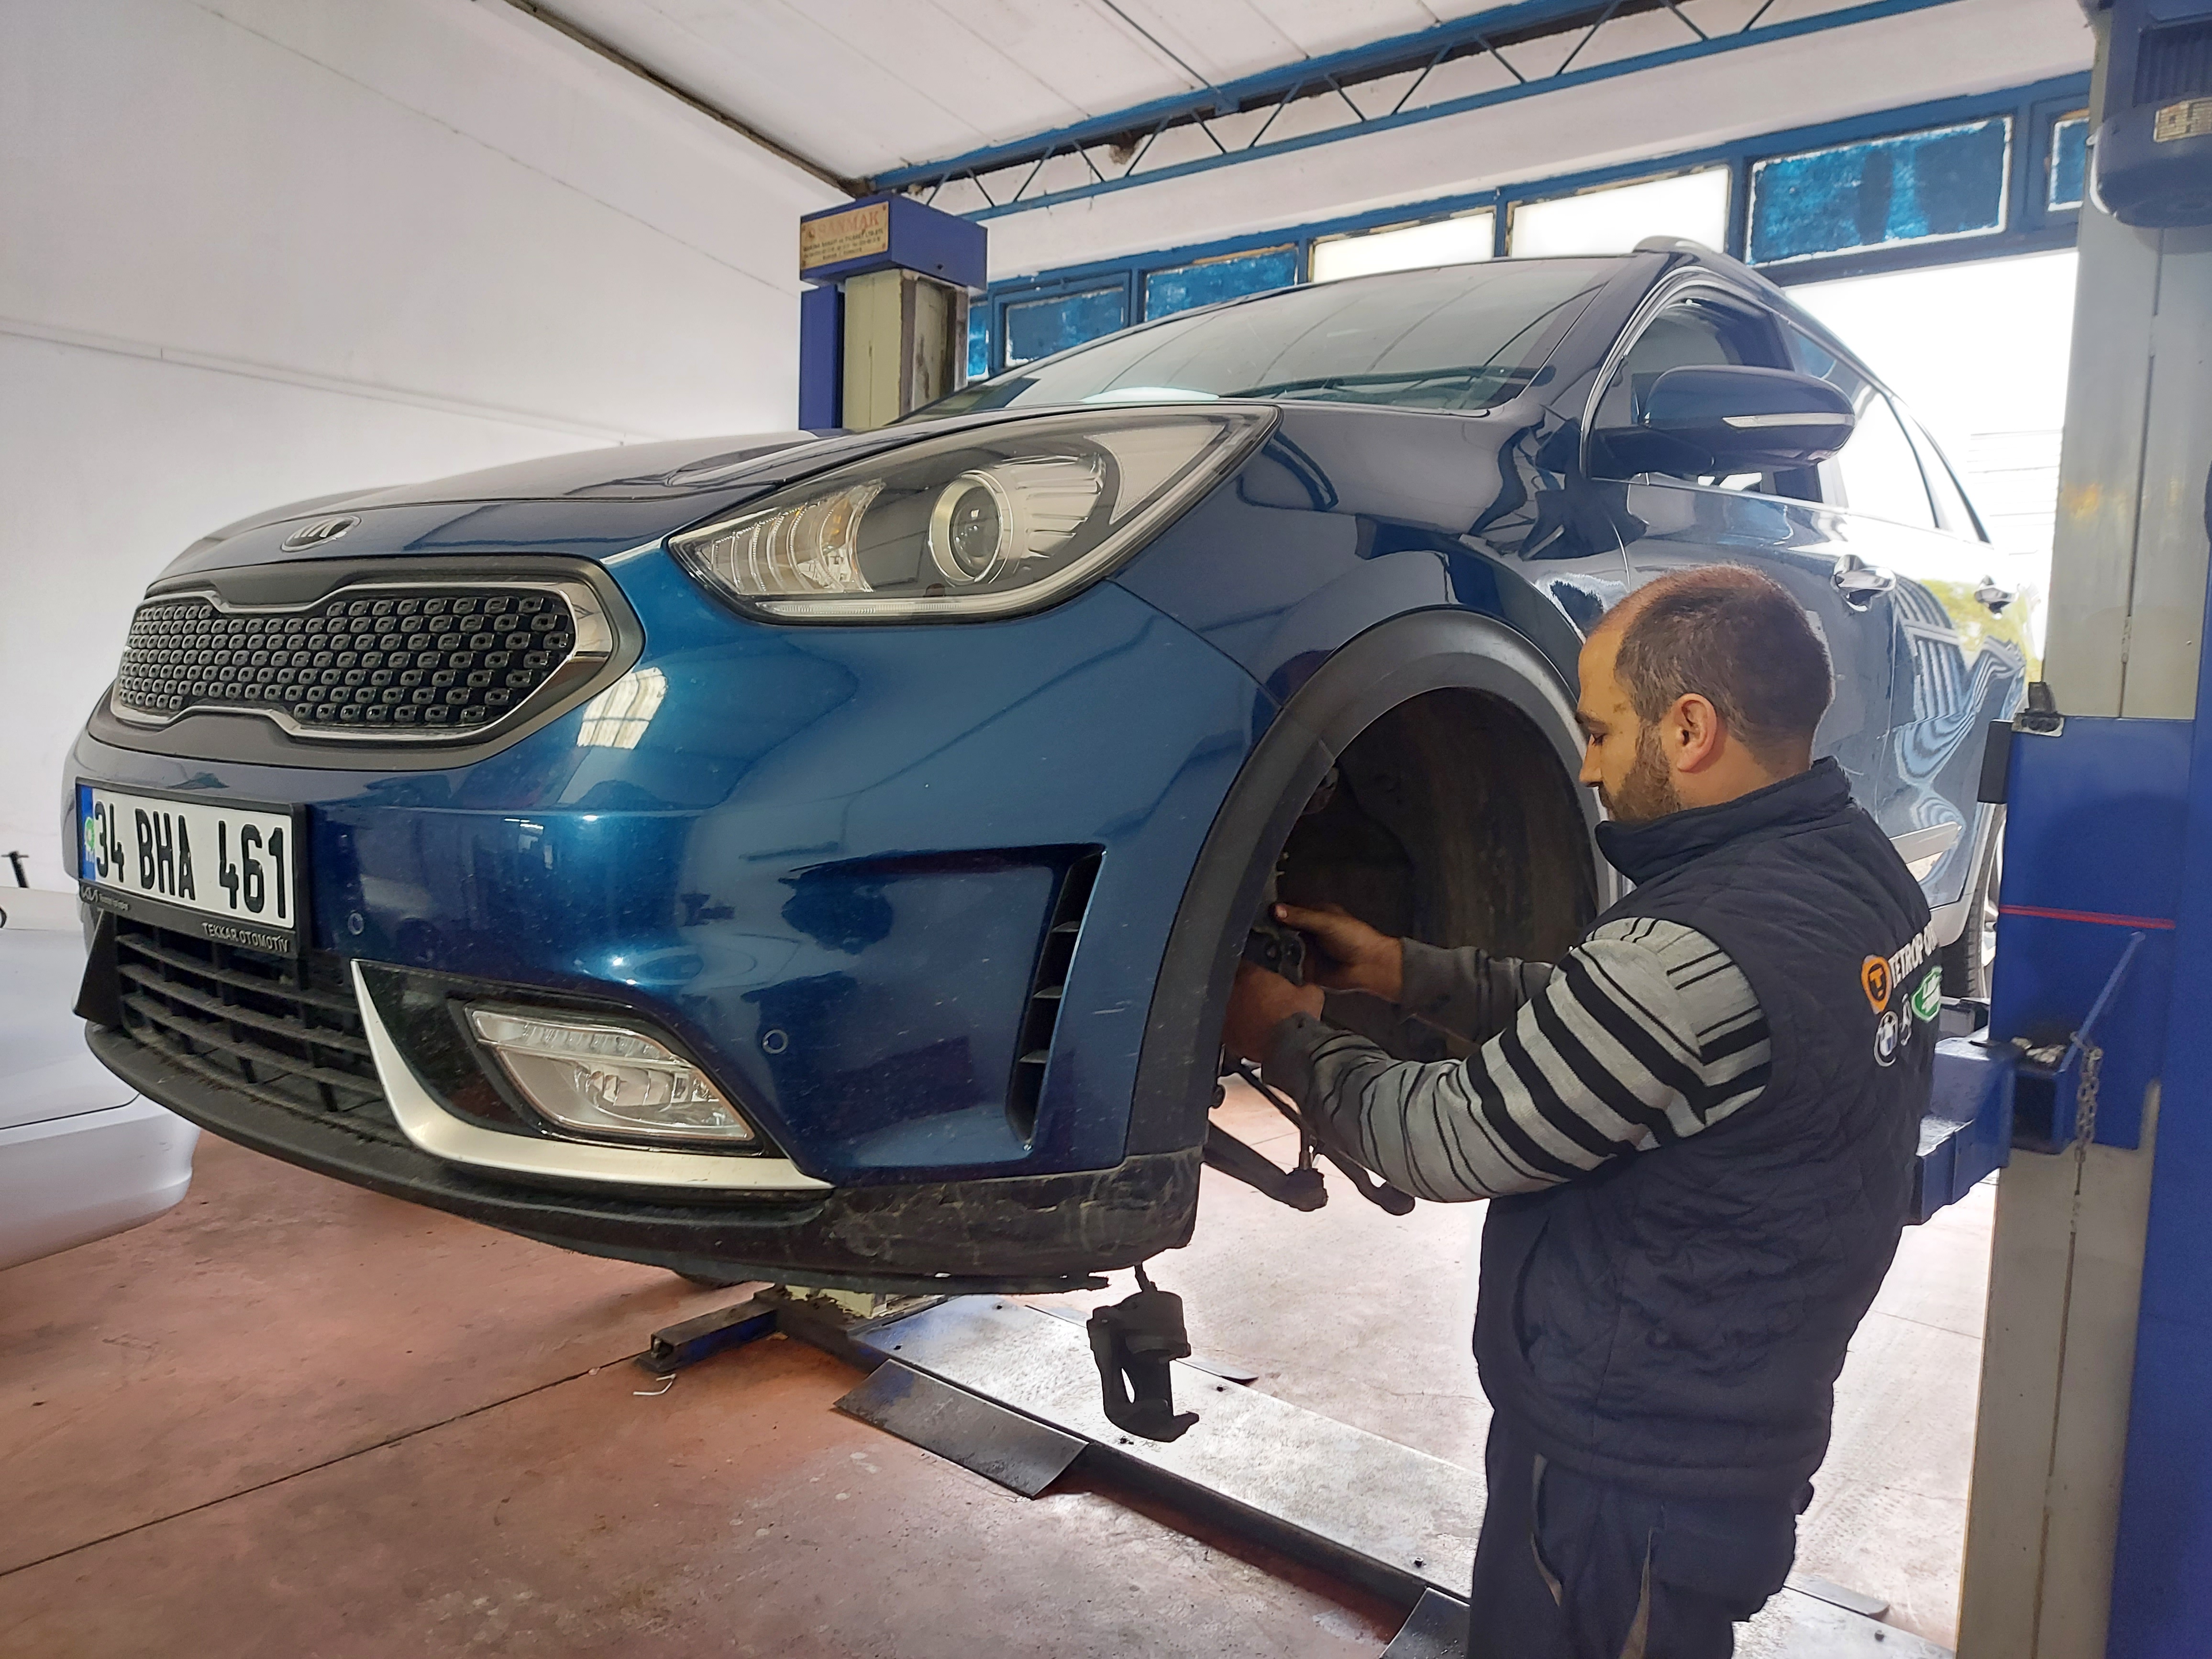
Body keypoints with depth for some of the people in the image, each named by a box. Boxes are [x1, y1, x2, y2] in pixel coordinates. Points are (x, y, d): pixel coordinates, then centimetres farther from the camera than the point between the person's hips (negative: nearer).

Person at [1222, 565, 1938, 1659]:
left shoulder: (1699, 951, -33)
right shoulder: (1855, 866, -3)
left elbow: (1452, 1140, -21)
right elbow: (1598, 1020, 7)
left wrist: (1289, 1041, -6)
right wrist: (1401, 971, 3)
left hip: (1627, 1478, -8)